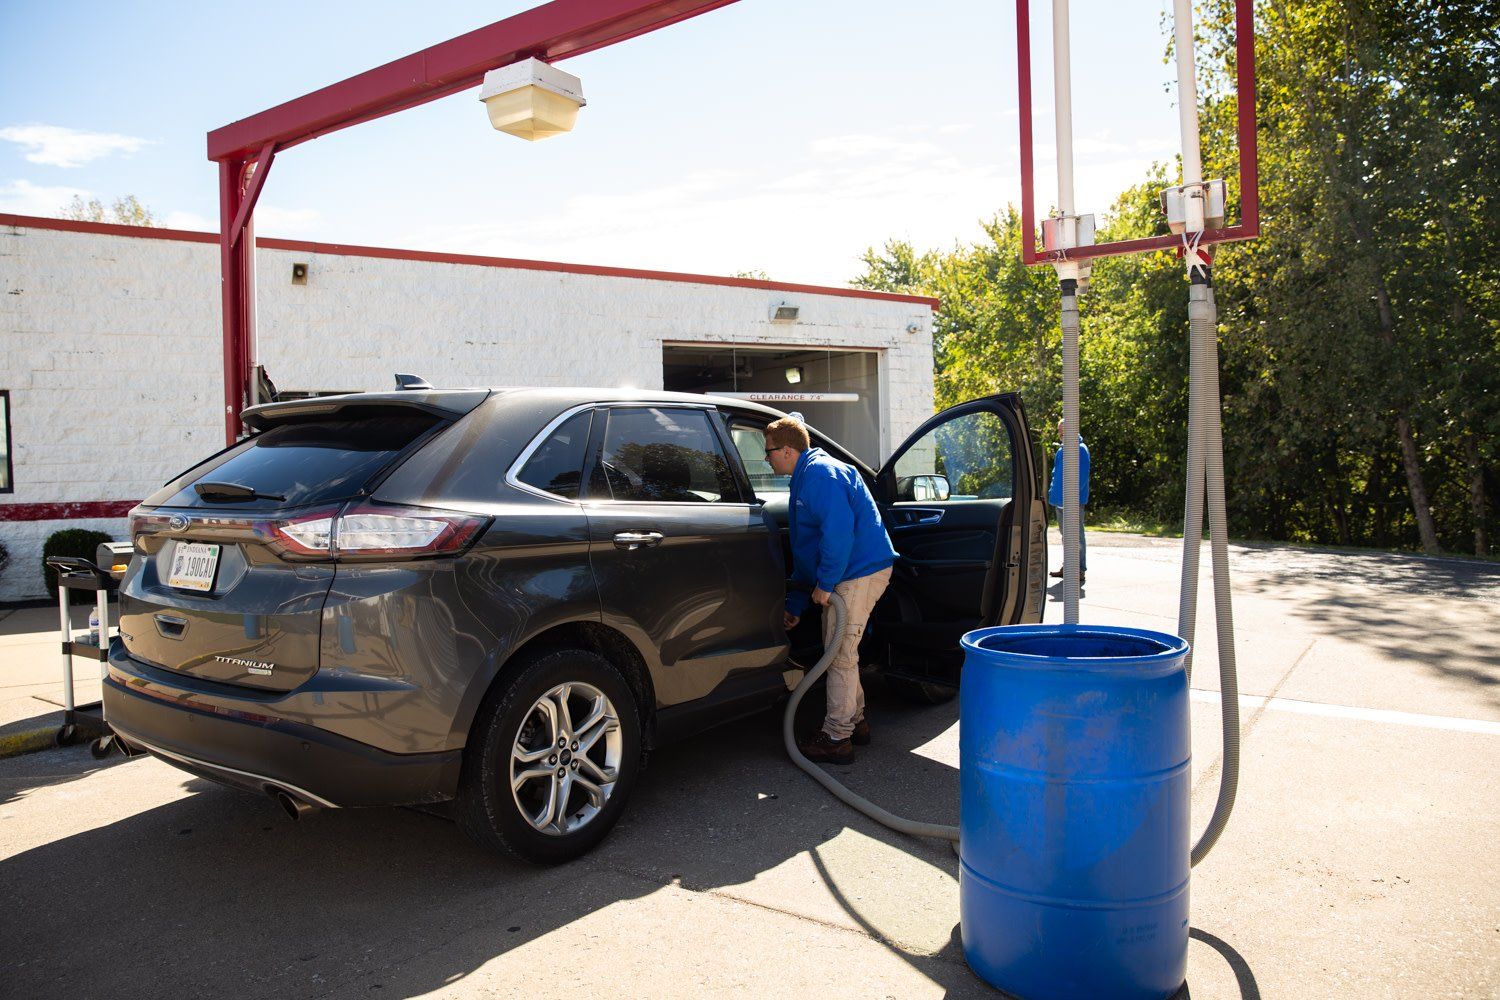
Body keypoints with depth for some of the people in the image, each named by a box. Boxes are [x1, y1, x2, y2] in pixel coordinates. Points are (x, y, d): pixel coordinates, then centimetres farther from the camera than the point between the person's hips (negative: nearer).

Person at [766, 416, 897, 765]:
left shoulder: (820, 472, -13)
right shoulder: (806, 477, 21)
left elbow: (839, 529, -27)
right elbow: (805, 549, 24)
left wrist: (824, 583, -21)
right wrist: (795, 605, 25)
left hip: (859, 572, -11)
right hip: (859, 570, 11)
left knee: (840, 655, -5)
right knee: (840, 652, 18)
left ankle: (837, 739, 2)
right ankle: (855, 723, 30)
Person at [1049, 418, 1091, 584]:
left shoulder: (1080, 449, -11)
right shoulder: (1061, 449, 16)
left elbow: (1082, 476, -18)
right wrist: (1052, 491, 16)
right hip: (1060, 500, 9)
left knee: (1076, 536, -6)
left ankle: (1080, 572, -4)